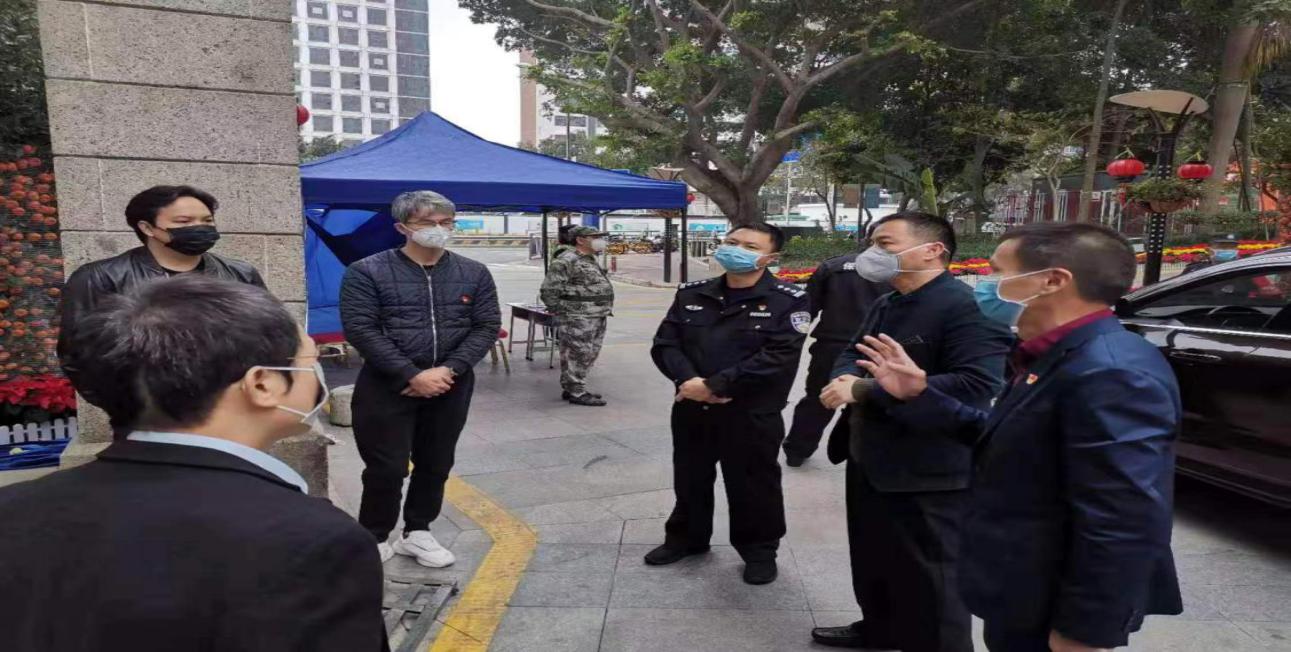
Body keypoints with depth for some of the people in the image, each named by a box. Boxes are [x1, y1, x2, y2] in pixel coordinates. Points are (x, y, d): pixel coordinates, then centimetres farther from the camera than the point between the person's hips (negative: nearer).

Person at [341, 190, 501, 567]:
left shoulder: (475, 274, 4)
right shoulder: (367, 272, -6)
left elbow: (486, 327, -1)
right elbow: (360, 330, -13)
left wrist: (447, 370, -14)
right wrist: (412, 376, -18)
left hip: (451, 387, 4)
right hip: (387, 387, -3)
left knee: (436, 465, 13)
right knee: (386, 468, 2)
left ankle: (417, 532, 33)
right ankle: (373, 539, 23)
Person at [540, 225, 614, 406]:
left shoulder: (590, 260, 18)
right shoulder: (566, 261, -12)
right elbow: (549, 292, -15)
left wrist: (604, 309, 19)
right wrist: (563, 313, -13)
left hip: (597, 319, 10)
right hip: (579, 320, -10)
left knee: (588, 356, 15)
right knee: (578, 357, -3)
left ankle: (569, 388, 26)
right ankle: (577, 392, 6)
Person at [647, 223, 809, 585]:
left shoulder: (788, 301, -8)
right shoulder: (692, 294, 6)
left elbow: (777, 358, -18)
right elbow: (665, 343, 2)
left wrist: (713, 384, -21)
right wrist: (687, 380, -19)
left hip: (752, 416, -4)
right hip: (690, 410, 4)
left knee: (753, 487, 10)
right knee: (689, 480, 19)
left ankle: (760, 550, 32)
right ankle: (685, 537, 41)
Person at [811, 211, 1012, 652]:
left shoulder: (964, 306, -20)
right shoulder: (885, 305, 13)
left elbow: (976, 385, -31)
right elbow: (853, 353, 18)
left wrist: (863, 391, -28)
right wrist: (845, 378, -10)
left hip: (928, 477, -9)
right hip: (870, 463, 10)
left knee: (927, 582, 7)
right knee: (872, 562, 25)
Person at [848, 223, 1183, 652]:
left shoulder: (1111, 373, -27)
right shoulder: (1060, 358, 7)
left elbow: (1123, 523, -29)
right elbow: (1001, 441, 10)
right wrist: (919, 396, 3)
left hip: (1049, 612, -9)